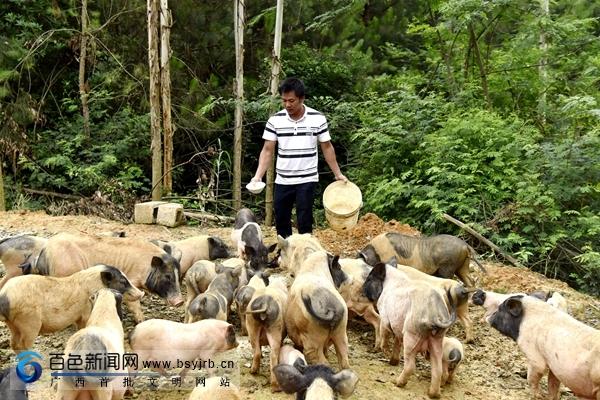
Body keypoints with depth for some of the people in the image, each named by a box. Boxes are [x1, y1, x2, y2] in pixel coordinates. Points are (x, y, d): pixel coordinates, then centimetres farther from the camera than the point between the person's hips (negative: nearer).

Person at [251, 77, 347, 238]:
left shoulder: (318, 119, -7)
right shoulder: (275, 120, -4)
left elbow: (327, 148, 2)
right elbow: (267, 150, -3)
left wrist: (338, 174, 0)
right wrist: (258, 176, -14)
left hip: (307, 180, -2)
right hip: (282, 181, 2)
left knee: (304, 222, -2)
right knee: (281, 222, 8)